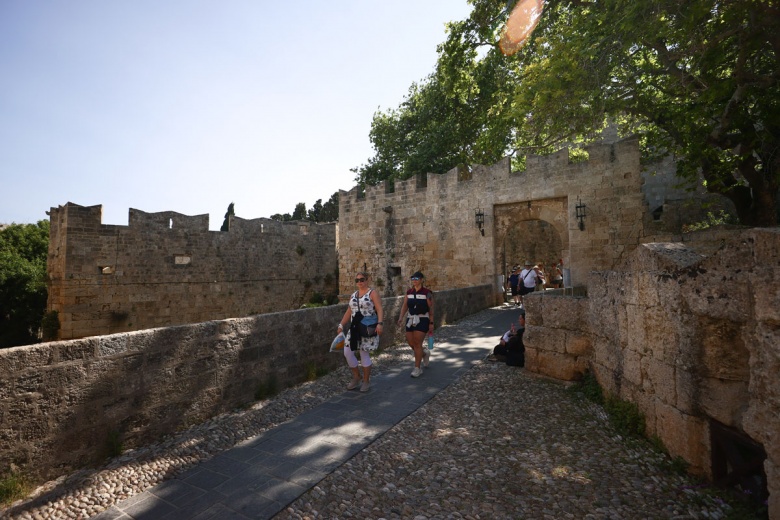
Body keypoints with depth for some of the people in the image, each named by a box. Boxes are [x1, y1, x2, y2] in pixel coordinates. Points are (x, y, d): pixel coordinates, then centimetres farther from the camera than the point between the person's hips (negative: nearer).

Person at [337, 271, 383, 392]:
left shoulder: (372, 293, -5)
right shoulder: (353, 295, 14)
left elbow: (379, 309, -13)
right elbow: (348, 312, 16)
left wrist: (379, 323, -27)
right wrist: (341, 325, 9)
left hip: (368, 328, -6)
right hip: (354, 328, 6)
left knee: (365, 354, 1)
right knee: (347, 352, 4)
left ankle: (366, 381, 20)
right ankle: (356, 377, 25)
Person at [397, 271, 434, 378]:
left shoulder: (427, 292, -9)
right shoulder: (409, 292, 7)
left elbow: (431, 309, -8)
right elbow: (405, 305, 6)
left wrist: (431, 323, -9)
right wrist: (401, 317, -7)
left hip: (422, 320, -5)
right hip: (410, 319, 6)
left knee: (417, 344, -5)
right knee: (410, 343, 7)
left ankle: (417, 368, 9)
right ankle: (425, 353, 37)